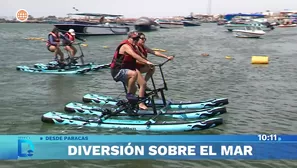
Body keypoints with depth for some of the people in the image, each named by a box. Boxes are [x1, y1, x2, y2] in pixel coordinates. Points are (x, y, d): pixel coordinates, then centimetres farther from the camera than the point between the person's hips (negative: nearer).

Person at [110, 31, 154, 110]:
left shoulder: (134, 47, 12)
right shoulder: (126, 46, -20)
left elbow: (140, 56, 15)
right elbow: (135, 56, -34)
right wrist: (146, 62, -42)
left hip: (124, 70, 10)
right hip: (117, 71, -10)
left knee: (133, 88, 15)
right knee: (134, 73, -35)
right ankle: (129, 94, -21)